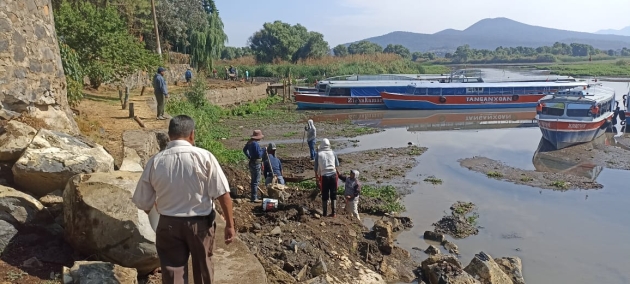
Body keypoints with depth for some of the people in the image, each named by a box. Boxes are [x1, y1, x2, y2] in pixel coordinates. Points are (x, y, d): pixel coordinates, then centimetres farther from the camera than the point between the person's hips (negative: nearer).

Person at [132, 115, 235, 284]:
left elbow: (143, 203, 1)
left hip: (168, 225, 1)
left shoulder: (155, 162, -7)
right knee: (203, 267, 21)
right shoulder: (204, 157, -14)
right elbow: (223, 194, -15)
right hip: (201, 223, -1)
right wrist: (230, 224, -7)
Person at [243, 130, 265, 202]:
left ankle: (254, 196, 30)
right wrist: (263, 149, -11)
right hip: (256, 164, -10)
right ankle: (254, 198, 3)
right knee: (255, 181, -2)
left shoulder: (250, 142, 5)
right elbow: (259, 155, -23)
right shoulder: (256, 144, -23)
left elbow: (244, 150, 19)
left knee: (254, 180, 20)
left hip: (252, 163, 10)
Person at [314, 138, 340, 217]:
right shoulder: (333, 153, 3)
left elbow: (316, 168, -1)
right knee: (333, 195, 11)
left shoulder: (319, 154, -1)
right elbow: (337, 165, 6)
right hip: (333, 175, 1)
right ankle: (333, 212, 12)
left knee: (324, 196, 10)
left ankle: (325, 213, 15)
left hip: (324, 176, -1)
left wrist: (317, 178, 10)